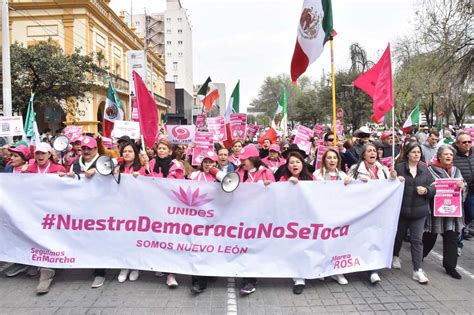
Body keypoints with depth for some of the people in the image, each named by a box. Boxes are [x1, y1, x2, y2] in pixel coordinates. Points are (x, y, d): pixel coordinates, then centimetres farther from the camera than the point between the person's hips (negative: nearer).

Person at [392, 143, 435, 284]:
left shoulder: (425, 169, 4)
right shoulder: (399, 168, -6)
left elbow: (433, 188, 6)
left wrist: (426, 190, -14)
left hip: (419, 210, 2)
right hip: (402, 209, -1)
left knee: (417, 239, 2)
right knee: (399, 235, 16)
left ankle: (417, 270, 9)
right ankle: (395, 256, 43)